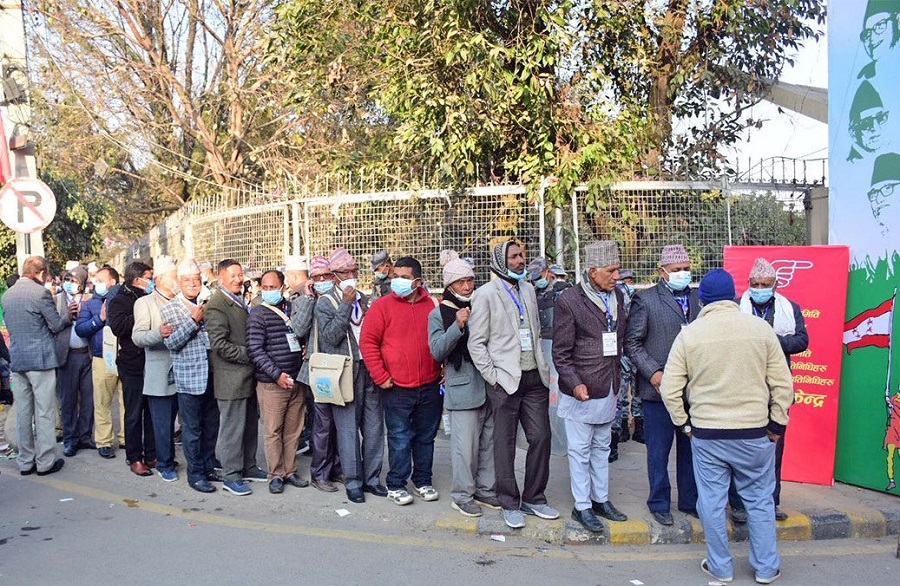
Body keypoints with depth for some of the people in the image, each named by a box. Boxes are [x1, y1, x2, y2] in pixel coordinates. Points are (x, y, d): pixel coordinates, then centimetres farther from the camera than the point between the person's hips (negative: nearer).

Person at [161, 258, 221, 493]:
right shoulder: (170, 309, -2)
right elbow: (171, 342, -13)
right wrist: (193, 320, -19)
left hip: (211, 375, 5)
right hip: (189, 377, -4)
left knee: (211, 425, 14)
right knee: (192, 429, 4)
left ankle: (208, 467, 28)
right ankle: (195, 474, 16)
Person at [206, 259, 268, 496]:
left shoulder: (239, 302, 15)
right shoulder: (216, 305, -14)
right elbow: (219, 344, -21)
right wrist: (249, 355, -18)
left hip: (247, 376, 9)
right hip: (231, 379, -9)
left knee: (250, 426, 16)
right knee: (232, 428, 0)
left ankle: (248, 467, 29)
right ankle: (231, 476, 11)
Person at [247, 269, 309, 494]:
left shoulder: (291, 309, 10)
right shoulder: (258, 314, -5)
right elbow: (255, 350, -11)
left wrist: (305, 350, 5)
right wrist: (277, 374, -16)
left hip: (296, 381, 5)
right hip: (271, 383, -5)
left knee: (293, 430, 10)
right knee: (273, 431, 1)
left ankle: (290, 471, 22)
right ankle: (276, 475, 12)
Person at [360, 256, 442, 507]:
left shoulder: (432, 306, 6)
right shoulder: (382, 306, -5)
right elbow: (367, 342, -7)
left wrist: (443, 370, 9)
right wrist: (381, 377, -10)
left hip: (430, 386, 4)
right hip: (397, 388, -4)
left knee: (426, 437, 13)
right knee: (400, 439, 1)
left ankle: (423, 481, 28)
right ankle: (395, 485, 16)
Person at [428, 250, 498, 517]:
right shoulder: (439, 314, 0)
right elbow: (437, 350, -10)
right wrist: (457, 326, -21)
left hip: (489, 385, 5)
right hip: (462, 388, -4)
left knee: (489, 442, 11)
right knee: (465, 446, -3)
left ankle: (485, 490, 26)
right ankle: (462, 495, 12)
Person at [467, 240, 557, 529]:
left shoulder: (528, 289, 13)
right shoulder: (485, 294, -6)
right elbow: (476, 342, -6)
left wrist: (543, 367, 12)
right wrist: (492, 376, -10)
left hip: (534, 378, 6)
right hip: (505, 380, -5)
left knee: (541, 438, 7)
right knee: (505, 445, 4)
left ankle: (534, 498, 23)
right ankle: (509, 503, 18)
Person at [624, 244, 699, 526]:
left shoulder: (700, 298, 10)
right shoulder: (645, 300, -3)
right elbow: (632, 343, -4)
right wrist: (653, 372, -13)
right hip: (659, 387, -4)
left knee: (691, 448, 14)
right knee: (658, 450, 6)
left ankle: (690, 502, 29)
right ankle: (659, 504, 21)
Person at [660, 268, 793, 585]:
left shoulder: (689, 334, -6)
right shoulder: (761, 328, -4)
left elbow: (669, 389, -4)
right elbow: (782, 384, -1)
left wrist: (682, 423, 9)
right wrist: (776, 424, 10)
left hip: (706, 433, -1)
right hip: (755, 433, 1)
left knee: (712, 502, 11)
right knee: (759, 500, 16)